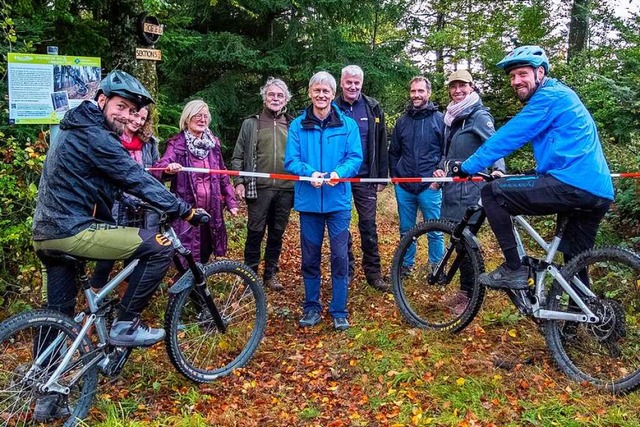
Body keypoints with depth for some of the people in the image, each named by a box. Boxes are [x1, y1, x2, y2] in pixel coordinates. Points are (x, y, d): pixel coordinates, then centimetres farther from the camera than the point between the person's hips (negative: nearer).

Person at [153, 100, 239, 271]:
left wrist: (231, 201, 11)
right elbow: (158, 168, -19)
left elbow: (222, 175, 15)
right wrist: (168, 168, -43)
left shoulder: (213, 142, 10)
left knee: (204, 254, 14)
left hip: (210, 209, 5)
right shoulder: (177, 143, -4)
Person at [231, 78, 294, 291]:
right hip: (259, 188, -2)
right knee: (255, 232, 2)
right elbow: (238, 156, 5)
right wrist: (239, 182, -5)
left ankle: (270, 274, 24)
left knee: (277, 233, 10)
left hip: (286, 189, 2)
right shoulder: (251, 124, 6)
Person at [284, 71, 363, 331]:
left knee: (340, 257, 1)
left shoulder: (348, 125, 3)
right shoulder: (298, 125, 4)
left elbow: (355, 158, -2)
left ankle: (339, 311, 15)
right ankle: (311, 307, 25)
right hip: (308, 200, 1)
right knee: (310, 258, 10)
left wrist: (339, 173, -22)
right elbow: (291, 161, -1)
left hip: (338, 200, -1)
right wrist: (310, 173, -21)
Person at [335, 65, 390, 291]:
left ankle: (373, 272, 13)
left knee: (369, 226, 3)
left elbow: (381, 145, 3)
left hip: (365, 178, 0)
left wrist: (382, 177, 0)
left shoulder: (373, 108, 2)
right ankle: (346, 270, 21)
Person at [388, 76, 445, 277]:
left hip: (429, 186, -3)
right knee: (406, 230, 12)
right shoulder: (402, 120, 10)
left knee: (435, 232, 3)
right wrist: (394, 175, 10)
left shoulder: (439, 119, 0)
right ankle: (406, 265, 26)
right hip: (404, 186, 3)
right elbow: (394, 152, 17)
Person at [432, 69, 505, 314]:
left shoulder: (480, 115, -6)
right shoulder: (451, 117, 18)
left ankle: (471, 295, 7)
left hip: (469, 189, -8)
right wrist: (440, 168, 5)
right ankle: (465, 290, 24)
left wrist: (498, 169, -35)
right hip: (452, 188, 8)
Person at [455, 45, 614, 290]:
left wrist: (467, 166, -4)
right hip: (600, 192, 10)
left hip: (572, 186, -10)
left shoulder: (549, 96, -5)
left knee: (491, 194, -8)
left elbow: (508, 137, -10)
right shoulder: (560, 95, 25)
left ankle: (513, 270, -5)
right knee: (576, 263, 21)